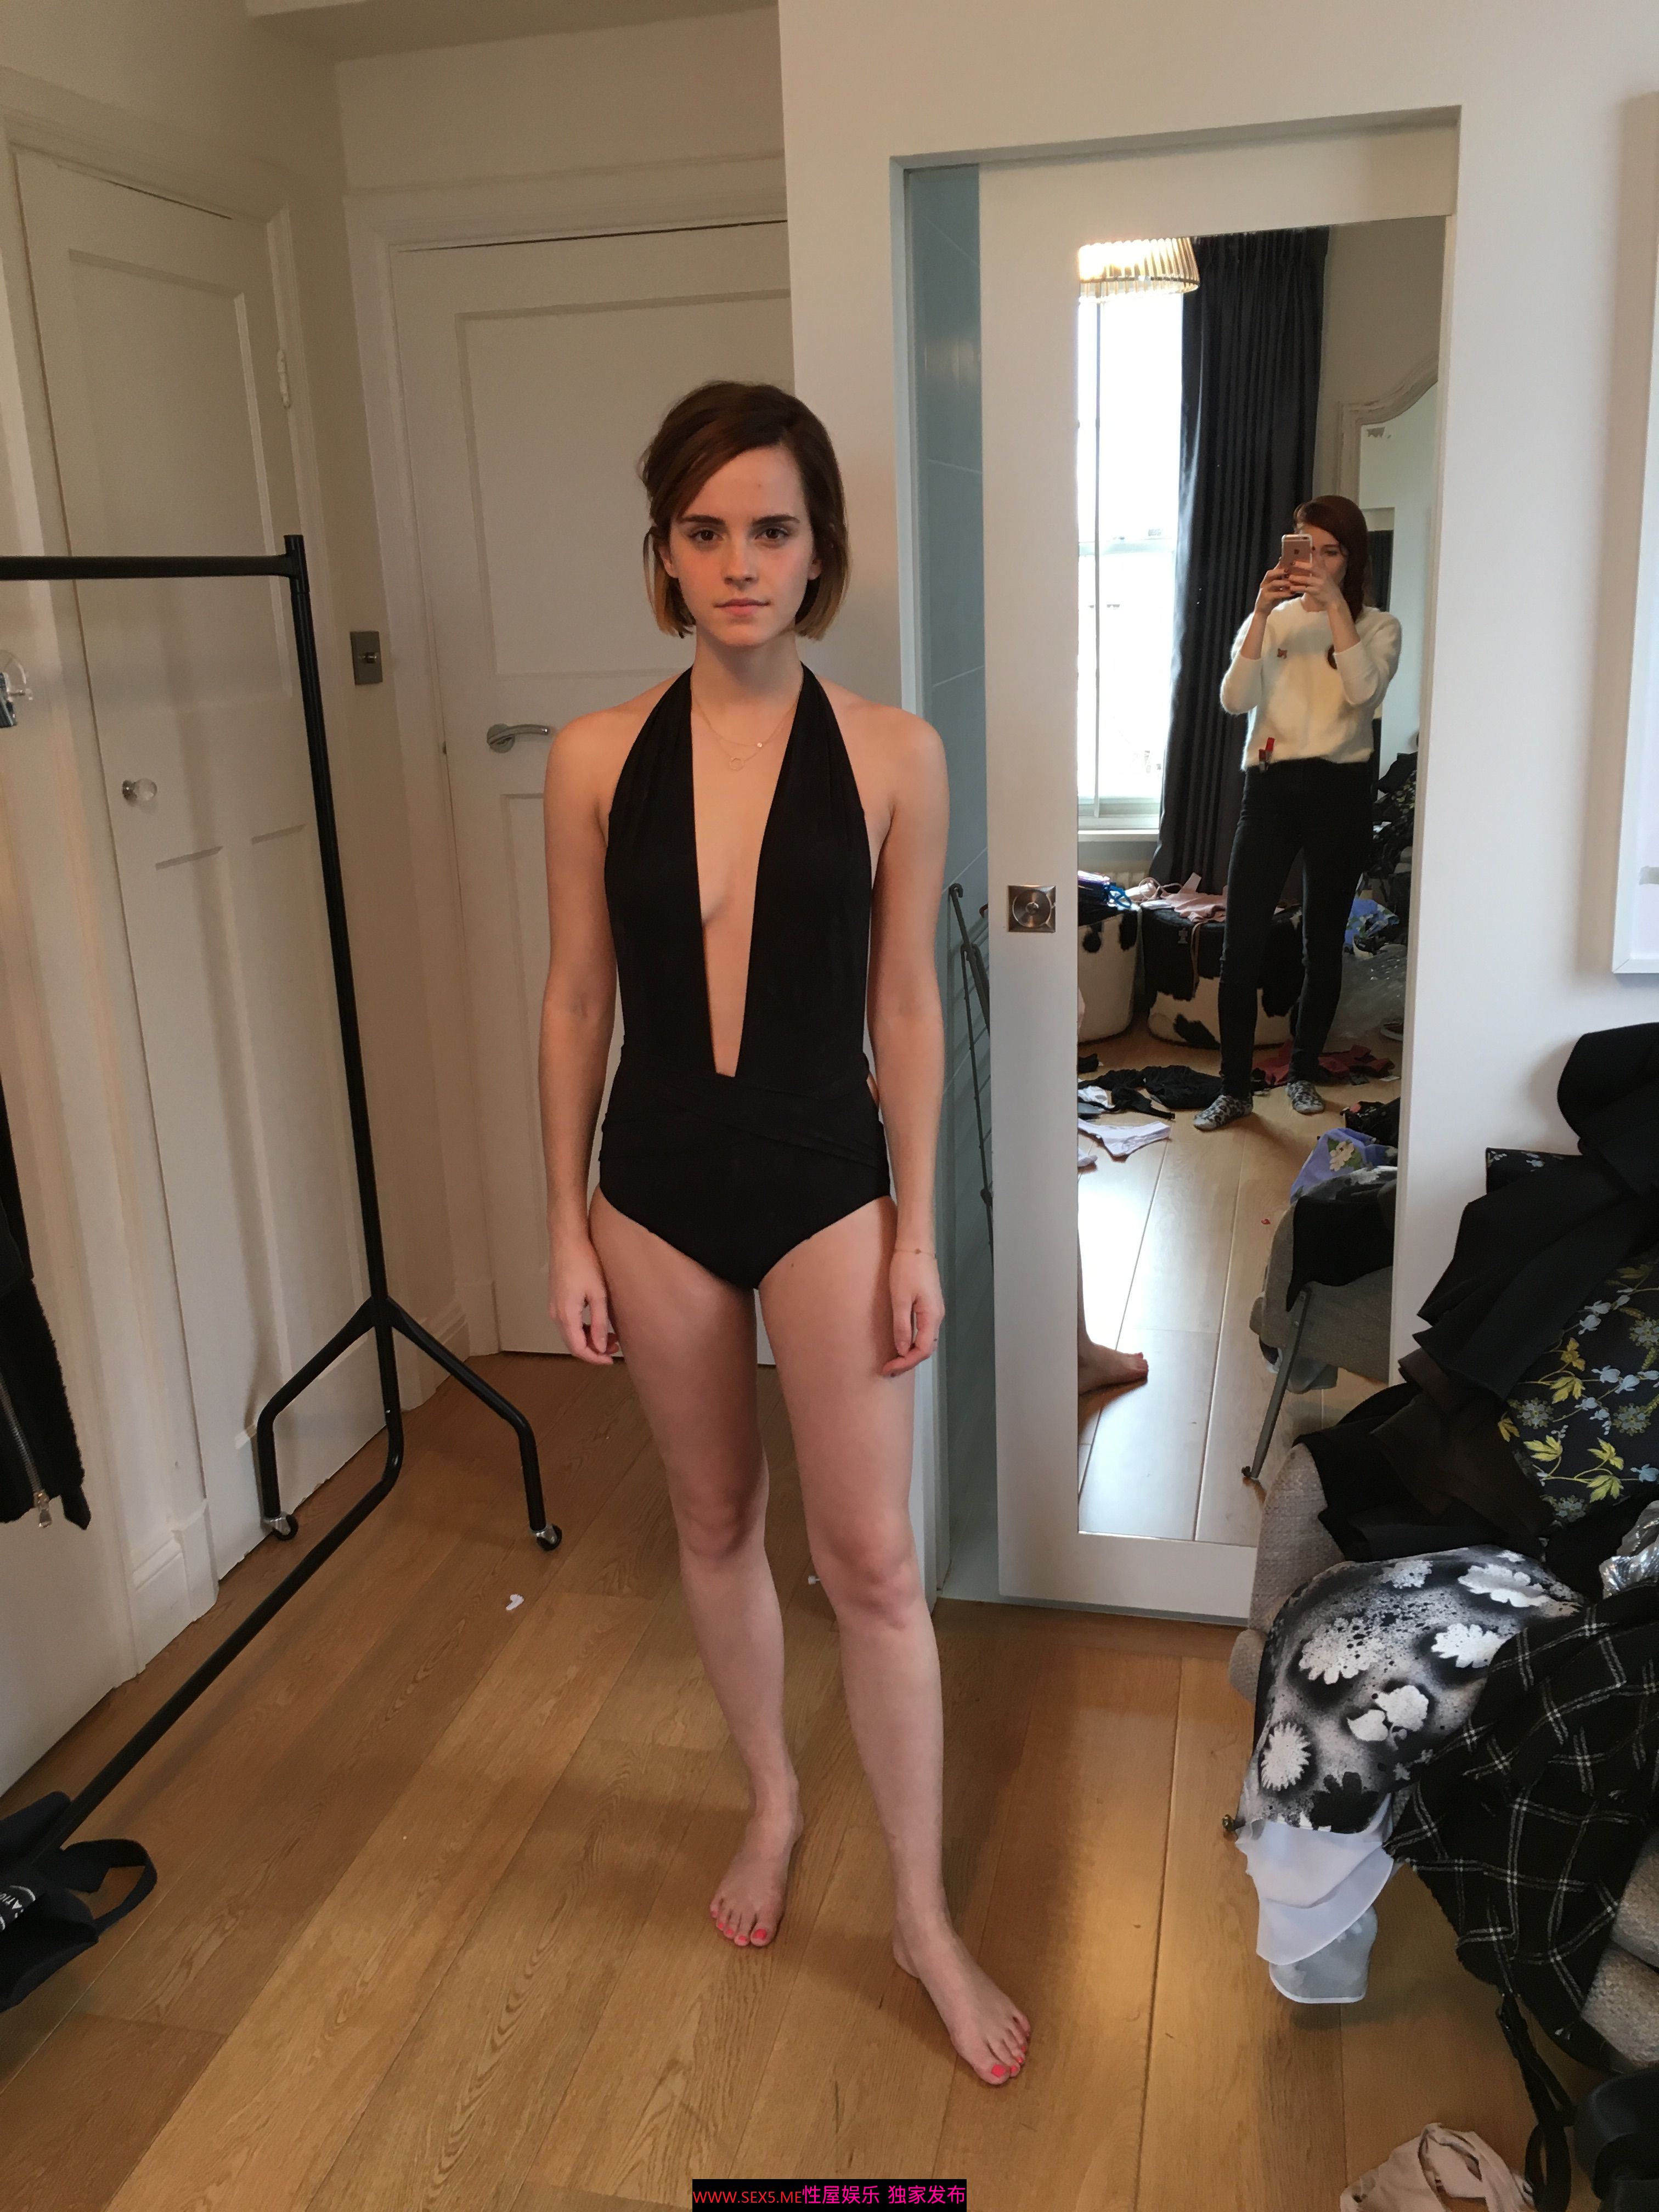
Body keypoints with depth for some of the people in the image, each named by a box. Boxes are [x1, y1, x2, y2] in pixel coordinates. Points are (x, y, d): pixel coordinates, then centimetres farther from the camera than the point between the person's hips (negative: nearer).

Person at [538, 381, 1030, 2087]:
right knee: (714, 1525, 18)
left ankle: (924, 1917, 23)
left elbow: (905, 1004, -2)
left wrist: (916, 1230, -2)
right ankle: (770, 1799, 44)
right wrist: (567, 1225, 2)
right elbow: (574, 1001, 2)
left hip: (826, 1186, -2)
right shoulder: (595, 758, -3)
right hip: (657, 1191, 2)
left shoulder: (891, 755, -6)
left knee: (871, 1561, 2)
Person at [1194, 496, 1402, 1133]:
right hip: (1270, 787, 1)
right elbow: (1235, 700, -8)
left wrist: (1335, 604, -20)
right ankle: (1234, 1088, 3)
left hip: (1340, 792, 0)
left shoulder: (1377, 627, 5)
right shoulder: (1271, 621, 9)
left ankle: (1303, 1072, 24)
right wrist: (1262, 612, -17)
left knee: (1322, 941, 8)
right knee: (1242, 941, -6)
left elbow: (1364, 689, -17)